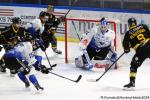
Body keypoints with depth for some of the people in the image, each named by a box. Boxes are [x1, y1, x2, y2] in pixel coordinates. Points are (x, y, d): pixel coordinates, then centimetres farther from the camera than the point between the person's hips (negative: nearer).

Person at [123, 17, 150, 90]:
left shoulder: (128, 33, 3)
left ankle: (132, 83, -4)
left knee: (134, 65, 5)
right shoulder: (143, 27, 10)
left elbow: (125, 44, 8)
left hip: (141, 50, -3)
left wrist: (126, 49, 29)